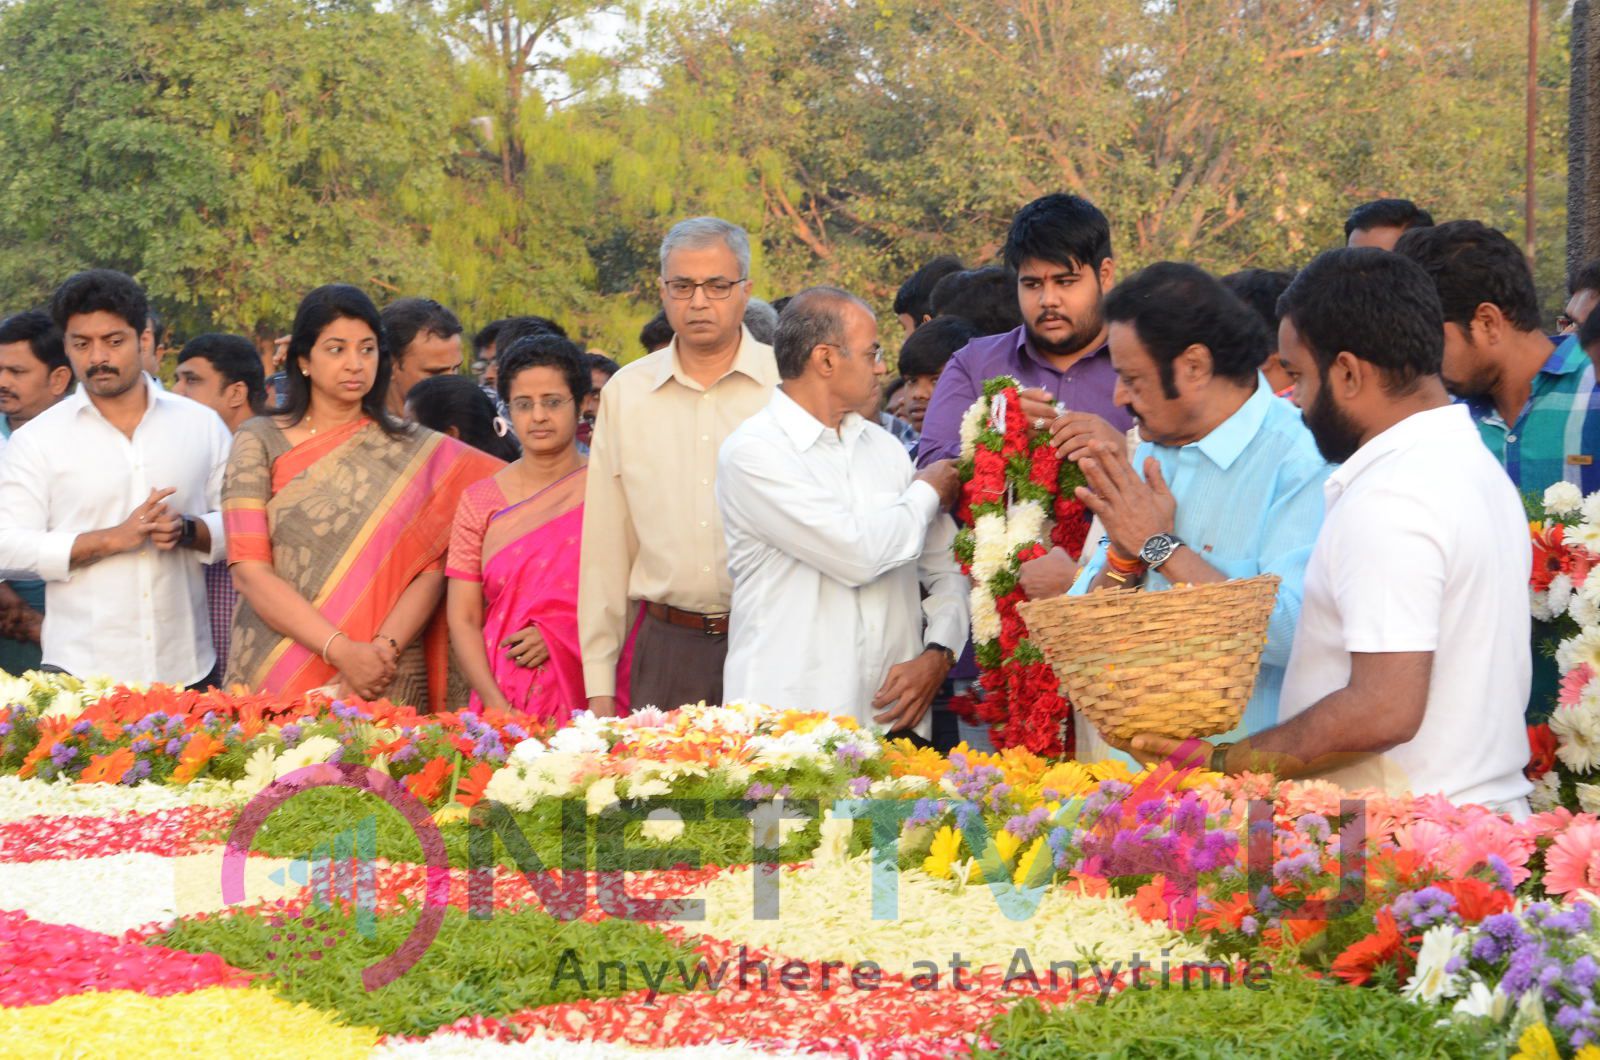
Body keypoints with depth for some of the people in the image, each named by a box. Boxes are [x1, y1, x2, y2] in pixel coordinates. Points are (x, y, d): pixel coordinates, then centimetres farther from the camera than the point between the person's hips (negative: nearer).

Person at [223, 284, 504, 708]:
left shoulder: (415, 450, 7)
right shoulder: (260, 442, 3)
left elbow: (431, 570, 0)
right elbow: (249, 571, -5)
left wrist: (384, 648, -16)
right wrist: (341, 650, -15)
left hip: (389, 686, 1)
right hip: (275, 679, -1)